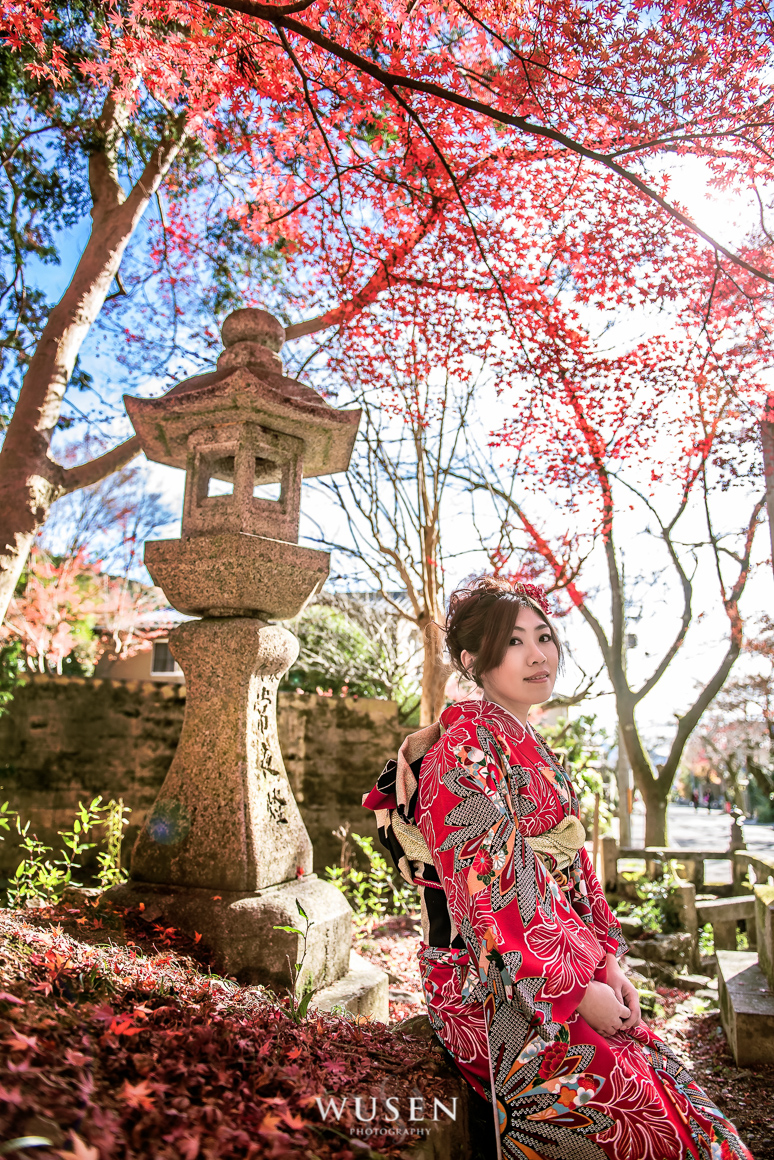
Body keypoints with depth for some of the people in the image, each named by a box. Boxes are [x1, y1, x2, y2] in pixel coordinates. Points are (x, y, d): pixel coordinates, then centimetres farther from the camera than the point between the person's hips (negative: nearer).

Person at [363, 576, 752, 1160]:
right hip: (486, 983, -8)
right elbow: (487, 891, -20)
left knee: (669, 1085, -1)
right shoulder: (465, 749, -16)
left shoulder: (532, 747, 12)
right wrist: (577, 990, -16)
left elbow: (575, 867, 12)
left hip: (569, 966, 8)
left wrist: (608, 961, 2)